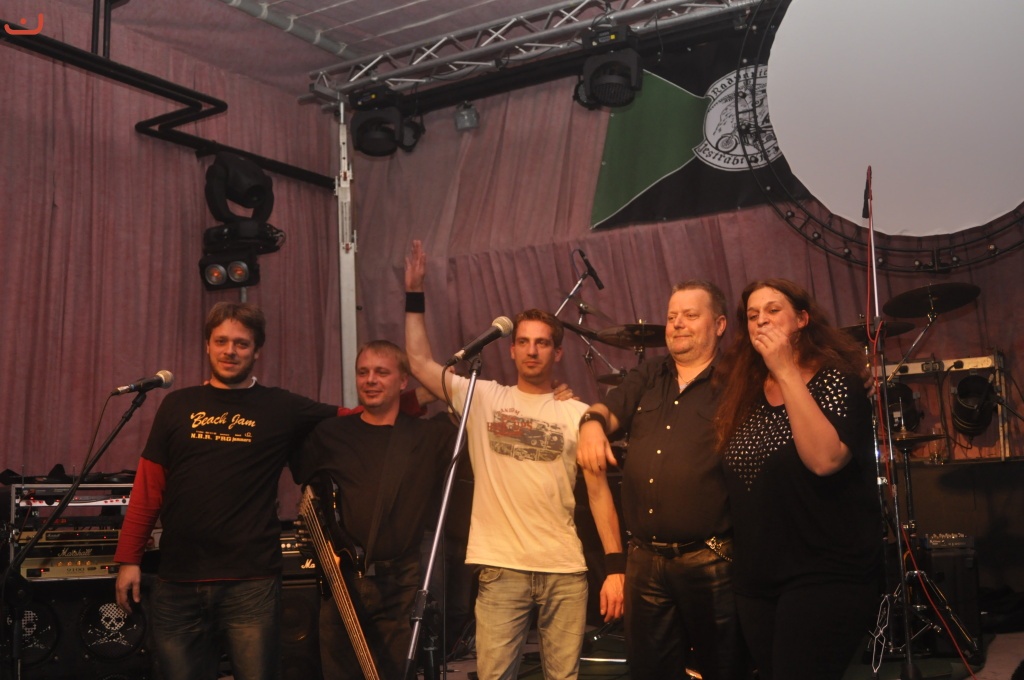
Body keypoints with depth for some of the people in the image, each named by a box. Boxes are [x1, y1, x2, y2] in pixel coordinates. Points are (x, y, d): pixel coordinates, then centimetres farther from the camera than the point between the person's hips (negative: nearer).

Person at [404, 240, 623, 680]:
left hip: (566, 570, 1)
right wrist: (415, 294, -2)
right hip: (501, 567, 0)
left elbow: (598, 491, 3)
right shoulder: (483, 398, 6)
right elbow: (420, 363, 2)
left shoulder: (578, 414, 5)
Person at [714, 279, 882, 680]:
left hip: (825, 576, -6)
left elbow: (824, 459, -26)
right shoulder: (743, 391, 8)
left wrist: (786, 371, -23)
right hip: (756, 579, 6)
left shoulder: (835, 379, -8)